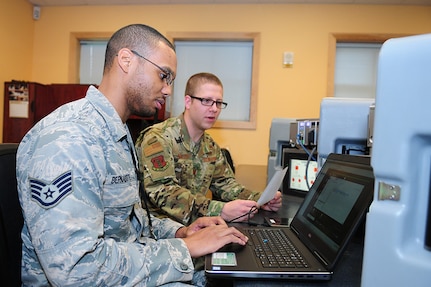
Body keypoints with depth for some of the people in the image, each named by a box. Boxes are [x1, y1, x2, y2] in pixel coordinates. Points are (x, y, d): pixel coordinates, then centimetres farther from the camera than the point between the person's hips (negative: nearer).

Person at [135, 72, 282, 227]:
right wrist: (221, 211, -35)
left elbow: (224, 182, 14)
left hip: (194, 224, 7)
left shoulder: (211, 146, 11)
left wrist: (260, 199, -5)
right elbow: (162, 192, -26)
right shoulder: (158, 138, -16)